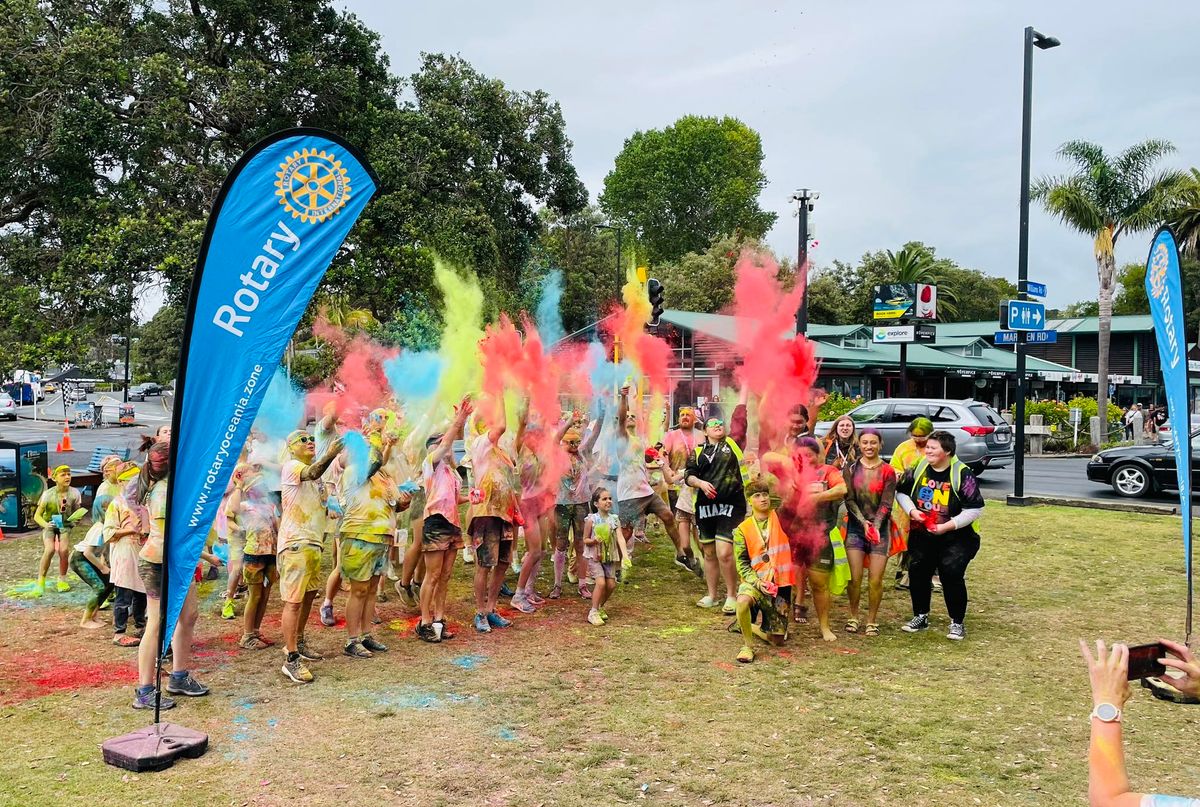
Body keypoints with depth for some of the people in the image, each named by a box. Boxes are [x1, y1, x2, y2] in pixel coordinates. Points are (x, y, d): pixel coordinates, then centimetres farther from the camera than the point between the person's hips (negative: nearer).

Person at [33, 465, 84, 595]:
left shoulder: (74, 493, -12)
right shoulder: (48, 494, -17)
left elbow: (77, 511, 1)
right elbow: (37, 515, -11)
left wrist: (76, 520, -21)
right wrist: (45, 525, -30)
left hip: (65, 525, 1)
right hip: (50, 525, -1)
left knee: (64, 550, -20)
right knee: (50, 550, -23)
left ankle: (62, 580, 3)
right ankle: (40, 582, -8)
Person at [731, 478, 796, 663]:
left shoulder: (780, 518, 5)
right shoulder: (743, 529, 1)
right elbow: (741, 563, -3)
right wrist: (758, 582, -16)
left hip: (780, 584, 2)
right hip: (755, 580, -2)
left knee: (777, 639, 3)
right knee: (743, 601, -38)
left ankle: (750, 628, 36)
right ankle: (747, 645, -16)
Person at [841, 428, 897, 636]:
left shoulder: (887, 471, -1)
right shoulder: (851, 469, 4)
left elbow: (886, 503, -6)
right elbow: (849, 500, -1)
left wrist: (875, 526, -19)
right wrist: (864, 522, -15)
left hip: (880, 528, -1)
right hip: (856, 527, 1)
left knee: (875, 579, -3)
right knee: (855, 577, -4)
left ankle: (872, 620, 14)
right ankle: (853, 617, 15)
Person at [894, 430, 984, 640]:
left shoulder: (962, 474, -15)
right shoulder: (918, 468, -1)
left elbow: (975, 509, -14)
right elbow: (901, 492, 11)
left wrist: (948, 525, -20)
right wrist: (912, 511, -7)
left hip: (954, 538, -5)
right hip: (921, 535, 5)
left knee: (952, 575, -11)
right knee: (917, 573, 8)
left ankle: (957, 622, 8)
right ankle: (920, 616, 27)